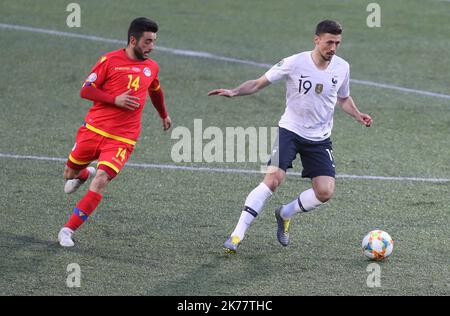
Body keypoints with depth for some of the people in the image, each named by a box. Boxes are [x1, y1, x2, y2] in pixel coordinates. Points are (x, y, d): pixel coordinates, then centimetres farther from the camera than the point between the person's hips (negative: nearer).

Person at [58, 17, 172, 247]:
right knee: (70, 174, 11)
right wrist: (115, 99, -17)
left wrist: (163, 115, 46)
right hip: (93, 130, -1)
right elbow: (86, 90, -5)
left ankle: (68, 230, -13)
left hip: (122, 139, 1)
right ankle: (84, 174, 50)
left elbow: (155, 90, 33)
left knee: (101, 181, -19)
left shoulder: (151, 67, 11)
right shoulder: (110, 60, -4)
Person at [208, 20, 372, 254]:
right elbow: (259, 83, -7)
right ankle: (237, 235, -17)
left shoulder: (342, 68, -1)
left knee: (325, 192, -9)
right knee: (273, 180, -22)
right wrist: (233, 92, -23)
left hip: (320, 138, 4)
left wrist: (358, 116, -1)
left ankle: (285, 214, 20)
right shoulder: (295, 63, -14)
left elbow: (343, 98, 18)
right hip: (290, 130, -4)